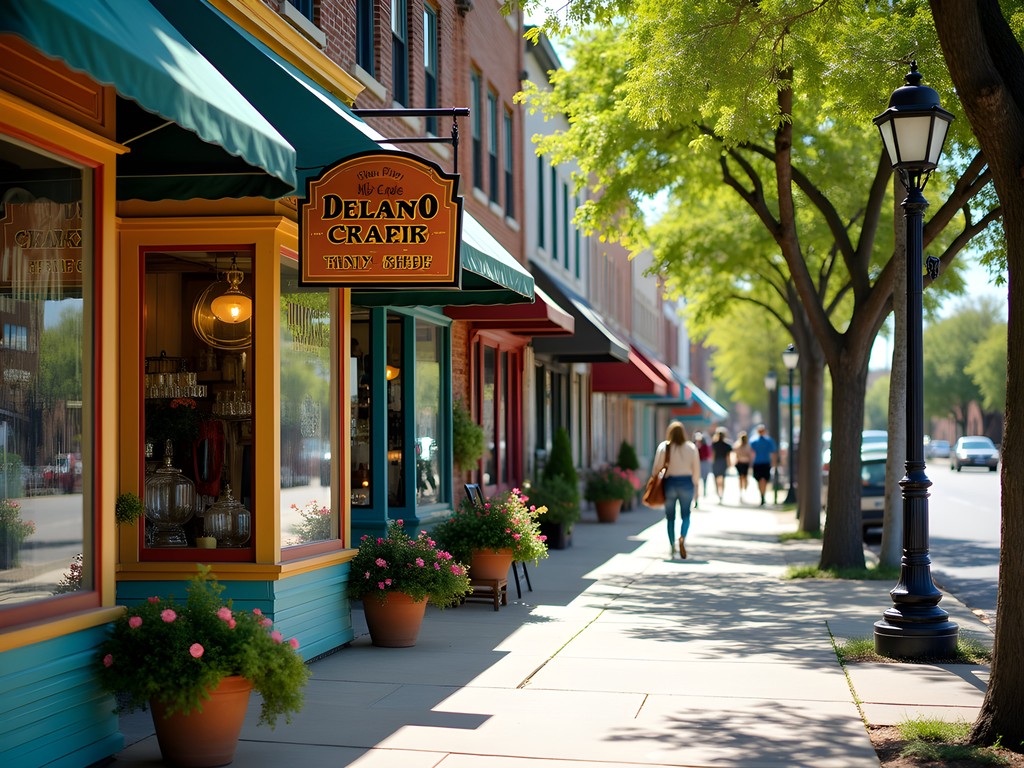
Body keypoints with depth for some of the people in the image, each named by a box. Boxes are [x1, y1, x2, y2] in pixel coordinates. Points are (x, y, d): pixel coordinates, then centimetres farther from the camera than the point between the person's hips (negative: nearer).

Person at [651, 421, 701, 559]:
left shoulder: (663, 447, -2)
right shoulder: (691, 448, 2)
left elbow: (657, 468, -3)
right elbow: (696, 469, 3)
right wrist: (696, 488, 10)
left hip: (669, 482, 0)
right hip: (686, 483, 0)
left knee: (670, 516, 11)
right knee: (685, 515, 8)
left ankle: (672, 545, 11)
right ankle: (682, 537, -18)